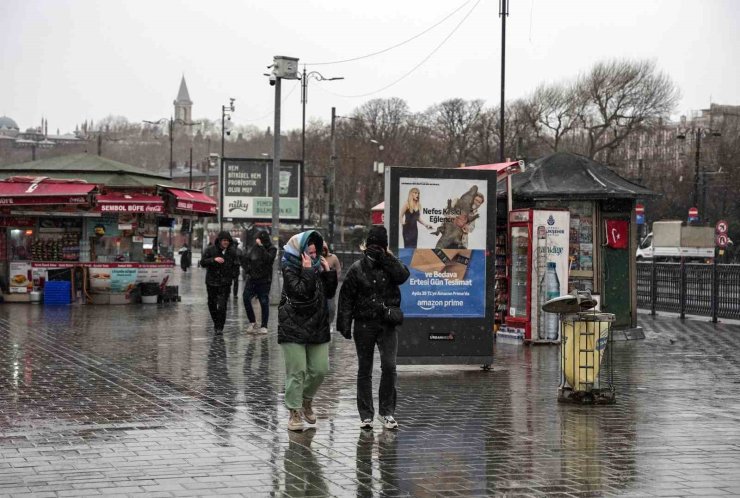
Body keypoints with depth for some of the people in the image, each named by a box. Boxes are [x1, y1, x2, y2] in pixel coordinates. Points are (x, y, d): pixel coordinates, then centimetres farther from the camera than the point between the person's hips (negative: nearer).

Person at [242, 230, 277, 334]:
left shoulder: (272, 249, -2)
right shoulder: (253, 248, 8)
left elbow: (269, 258, -23)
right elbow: (244, 259, 19)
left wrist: (261, 247, -22)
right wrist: (247, 269, 6)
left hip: (264, 280, -3)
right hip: (252, 278, 3)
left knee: (264, 302, -2)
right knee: (246, 297, -11)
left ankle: (263, 326, 6)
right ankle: (252, 322, 0)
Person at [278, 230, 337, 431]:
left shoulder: (316, 267, 9)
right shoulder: (289, 270, -9)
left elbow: (329, 293, 8)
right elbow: (302, 292, -22)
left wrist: (328, 272, -2)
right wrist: (307, 271, -22)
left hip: (317, 327, 6)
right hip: (293, 328, -6)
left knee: (320, 369, 6)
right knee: (297, 372, -4)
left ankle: (306, 401, 30)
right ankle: (295, 413, 4)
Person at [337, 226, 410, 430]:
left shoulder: (390, 264, 6)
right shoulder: (357, 268, 1)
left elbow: (403, 275, -17)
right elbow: (346, 298, -1)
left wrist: (384, 257, -20)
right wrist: (344, 324, -8)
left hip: (387, 324, 0)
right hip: (364, 324, 0)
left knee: (389, 366, -12)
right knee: (365, 370, 6)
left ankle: (386, 411, 1)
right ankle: (366, 415, 14)